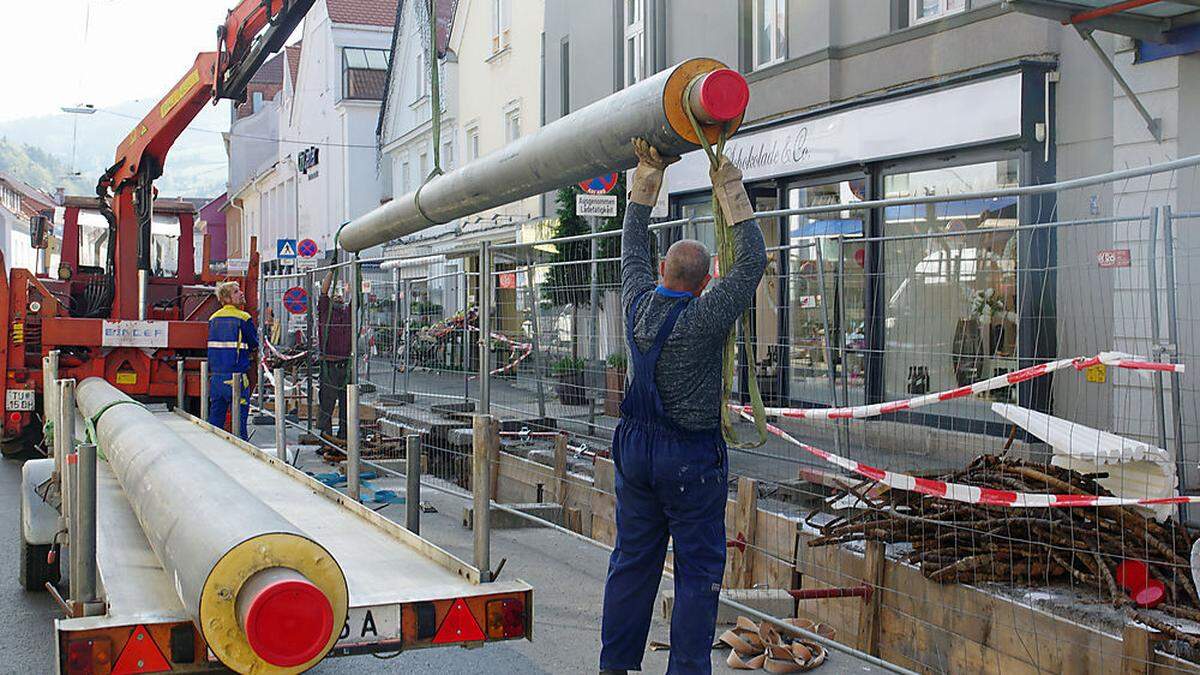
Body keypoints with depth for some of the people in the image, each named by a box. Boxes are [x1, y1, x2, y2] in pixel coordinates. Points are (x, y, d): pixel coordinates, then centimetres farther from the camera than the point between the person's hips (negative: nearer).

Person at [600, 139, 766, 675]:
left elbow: (632, 245, 13)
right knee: (698, 569, 2)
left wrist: (649, 173, 16)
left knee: (633, 558, 14)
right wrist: (730, 189, -8)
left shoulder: (639, 304, -2)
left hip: (635, 446, 6)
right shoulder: (704, 319, -17)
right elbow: (752, 260, -13)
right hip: (691, 458, -6)